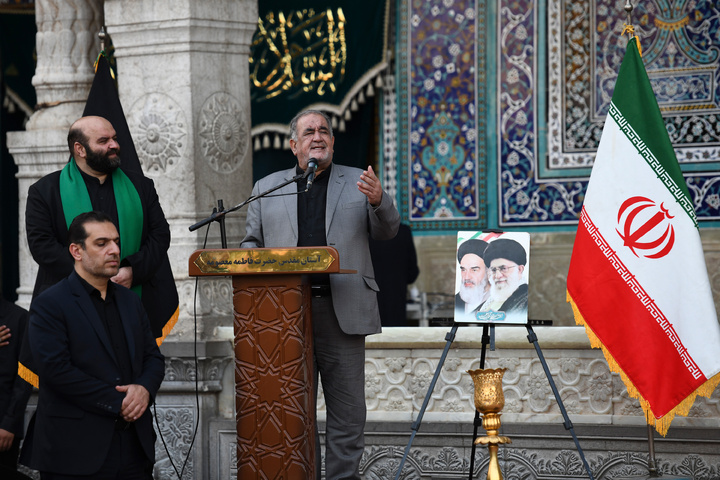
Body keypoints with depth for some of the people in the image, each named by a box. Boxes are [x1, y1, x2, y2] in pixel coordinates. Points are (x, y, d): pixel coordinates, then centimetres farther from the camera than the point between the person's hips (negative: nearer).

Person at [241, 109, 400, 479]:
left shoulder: (357, 182, 13)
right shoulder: (267, 188, 15)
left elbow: (387, 231, 7)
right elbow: (251, 243, 17)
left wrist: (378, 201, -13)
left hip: (342, 313, -1)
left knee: (348, 409, 0)